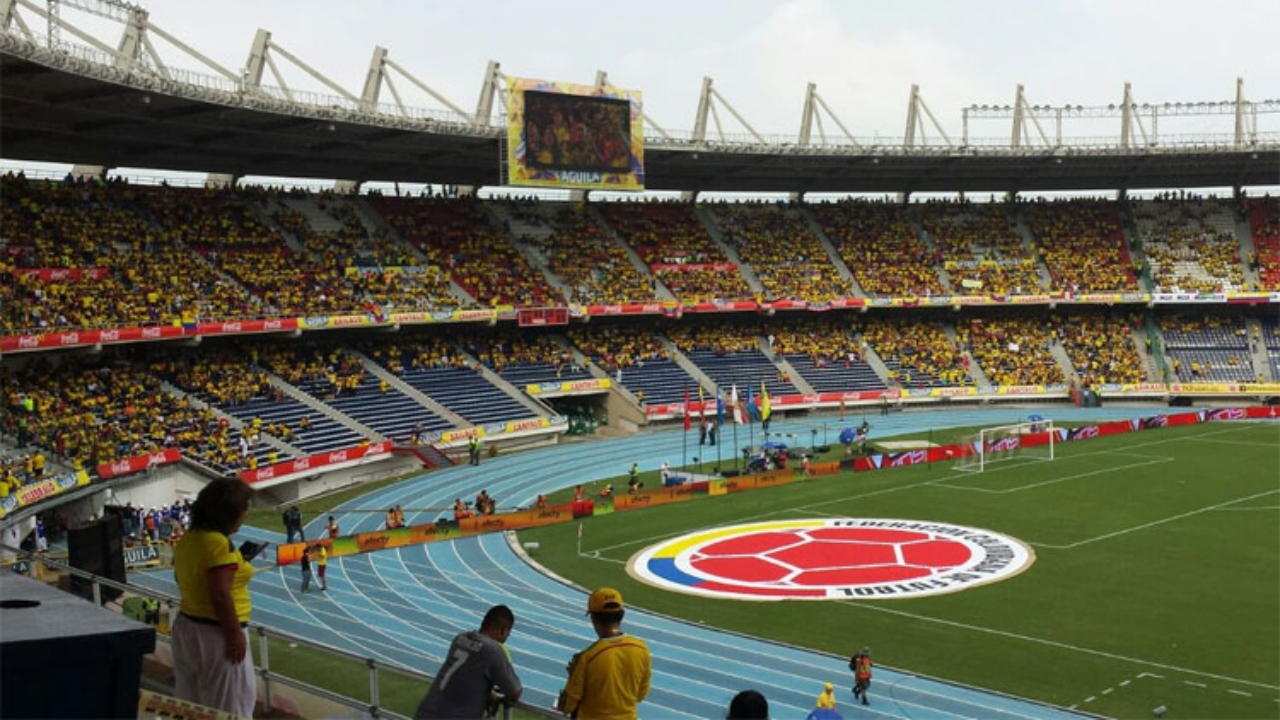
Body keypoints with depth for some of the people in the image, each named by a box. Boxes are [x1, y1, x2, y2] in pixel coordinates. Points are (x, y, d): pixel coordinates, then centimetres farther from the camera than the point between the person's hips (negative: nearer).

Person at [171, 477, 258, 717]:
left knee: (192, 706, 16)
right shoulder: (219, 542, -20)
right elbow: (220, 594, -23)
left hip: (186, 626, 9)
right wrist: (235, 635, -18)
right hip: (215, 632, -9)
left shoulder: (187, 539, 6)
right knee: (229, 709, 1)